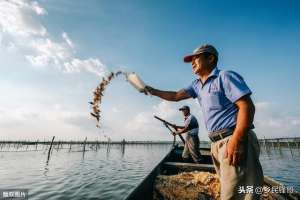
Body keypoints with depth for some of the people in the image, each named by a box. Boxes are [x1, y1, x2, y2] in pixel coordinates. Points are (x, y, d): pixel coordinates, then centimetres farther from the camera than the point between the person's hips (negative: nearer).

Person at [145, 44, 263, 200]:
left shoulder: (225, 76, -6)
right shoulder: (197, 85, 18)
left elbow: (247, 106, -14)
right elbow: (175, 96, 20)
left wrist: (237, 140, -23)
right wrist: (152, 91, 19)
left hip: (233, 140, -7)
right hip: (216, 144, 8)